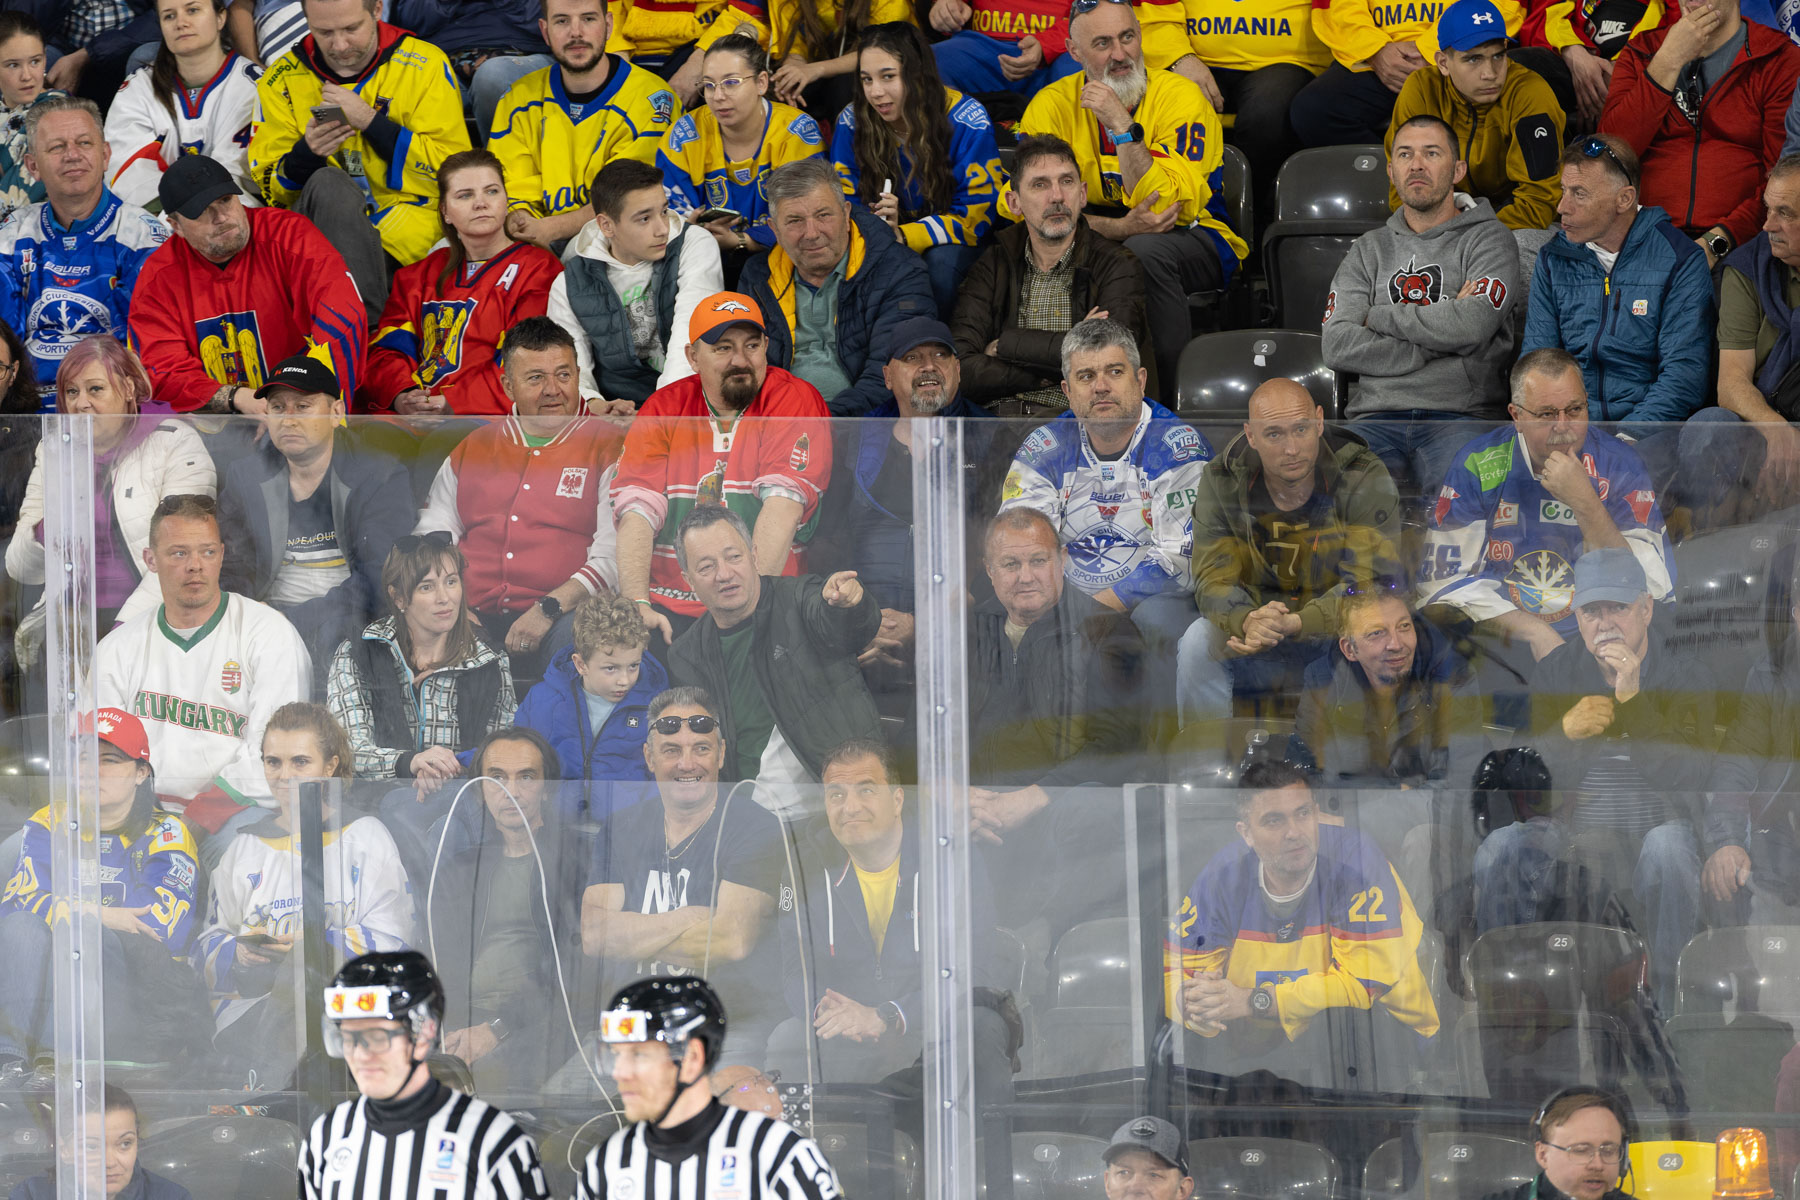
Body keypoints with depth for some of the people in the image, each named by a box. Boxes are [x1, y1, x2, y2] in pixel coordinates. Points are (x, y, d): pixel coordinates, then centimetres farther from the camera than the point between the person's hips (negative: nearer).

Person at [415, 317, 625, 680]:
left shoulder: (607, 447, 8)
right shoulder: (472, 450, 21)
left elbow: (614, 556, -3)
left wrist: (548, 609, -17)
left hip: (562, 618, -3)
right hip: (476, 619, 3)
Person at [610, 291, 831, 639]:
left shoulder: (795, 400, 1)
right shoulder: (664, 410, 9)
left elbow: (783, 506, -12)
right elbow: (637, 511, -3)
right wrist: (638, 606, -20)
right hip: (669, 607, 3)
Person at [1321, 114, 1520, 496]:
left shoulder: (1489, 239, 12)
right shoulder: (1368, 250, 23)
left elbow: (1472, 325, -8)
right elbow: (1337, 346, 6)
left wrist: (1380, 317, 4)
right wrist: (1436, 342, -2)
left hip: (1459, 415, -2)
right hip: (1377, 415, 2)